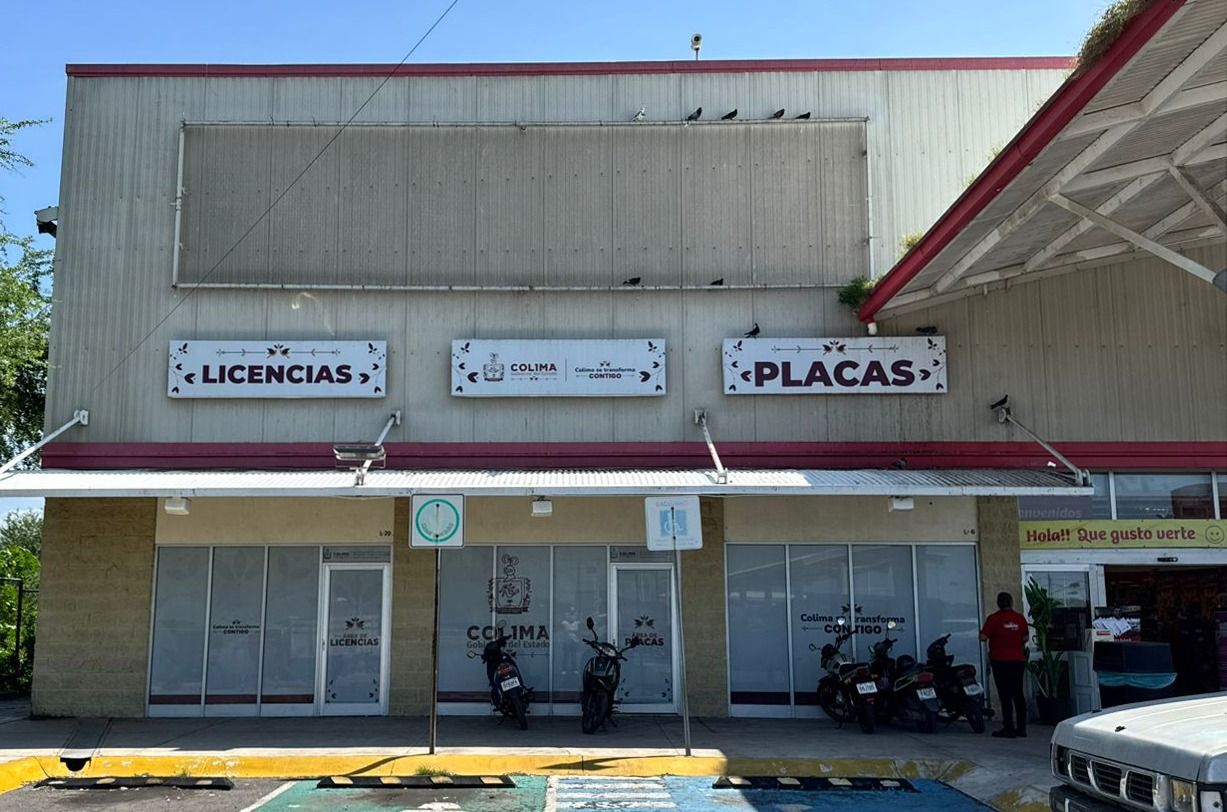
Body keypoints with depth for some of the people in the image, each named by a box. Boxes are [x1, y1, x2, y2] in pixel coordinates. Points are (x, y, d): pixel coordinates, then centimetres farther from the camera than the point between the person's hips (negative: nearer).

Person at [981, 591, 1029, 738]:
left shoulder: (994, 618, -11)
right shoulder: (1020, 618, 2)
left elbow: (983, 637, -13)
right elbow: (1025, 638, 12)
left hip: (1000, 661, -4)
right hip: (1018, 660, 4)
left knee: (1005, 695, -2)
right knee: (1018, 694, 12)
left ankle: (1009, 728, -2)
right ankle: (1021, 728, 15)